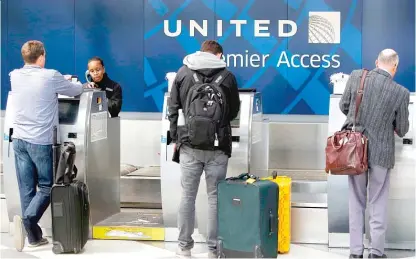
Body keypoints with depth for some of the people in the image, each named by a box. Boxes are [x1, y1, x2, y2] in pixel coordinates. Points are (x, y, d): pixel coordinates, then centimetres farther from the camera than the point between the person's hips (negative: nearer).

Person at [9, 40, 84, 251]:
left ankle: (34, 236, 11)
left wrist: (60, 81, 31)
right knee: (46, 187, 6)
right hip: (40, 141, -5)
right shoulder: (50, 77, -11)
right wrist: (67, 82, 29)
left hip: (19, 140, 5)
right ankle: (27, 219, -18)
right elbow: (76, 91, 5)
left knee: (26, 189, 8)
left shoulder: (14, 76, 4)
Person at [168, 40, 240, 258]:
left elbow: (173, 110, 5)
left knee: (187, 196, 9)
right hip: (217, 146, -1)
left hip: (189, 145, 1)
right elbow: (234, 112, 12)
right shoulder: (227, 76, 2)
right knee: (215, 197, 5)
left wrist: (176, 139, 13)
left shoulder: (183, 72, 6)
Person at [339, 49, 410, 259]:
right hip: (381, 153, -2)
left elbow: (344, 106, 6)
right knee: (378, 204, 11)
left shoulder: (356, 77, -7)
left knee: (356, 204, 14)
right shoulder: (401, 93, -12)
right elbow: (402, 131, -2)